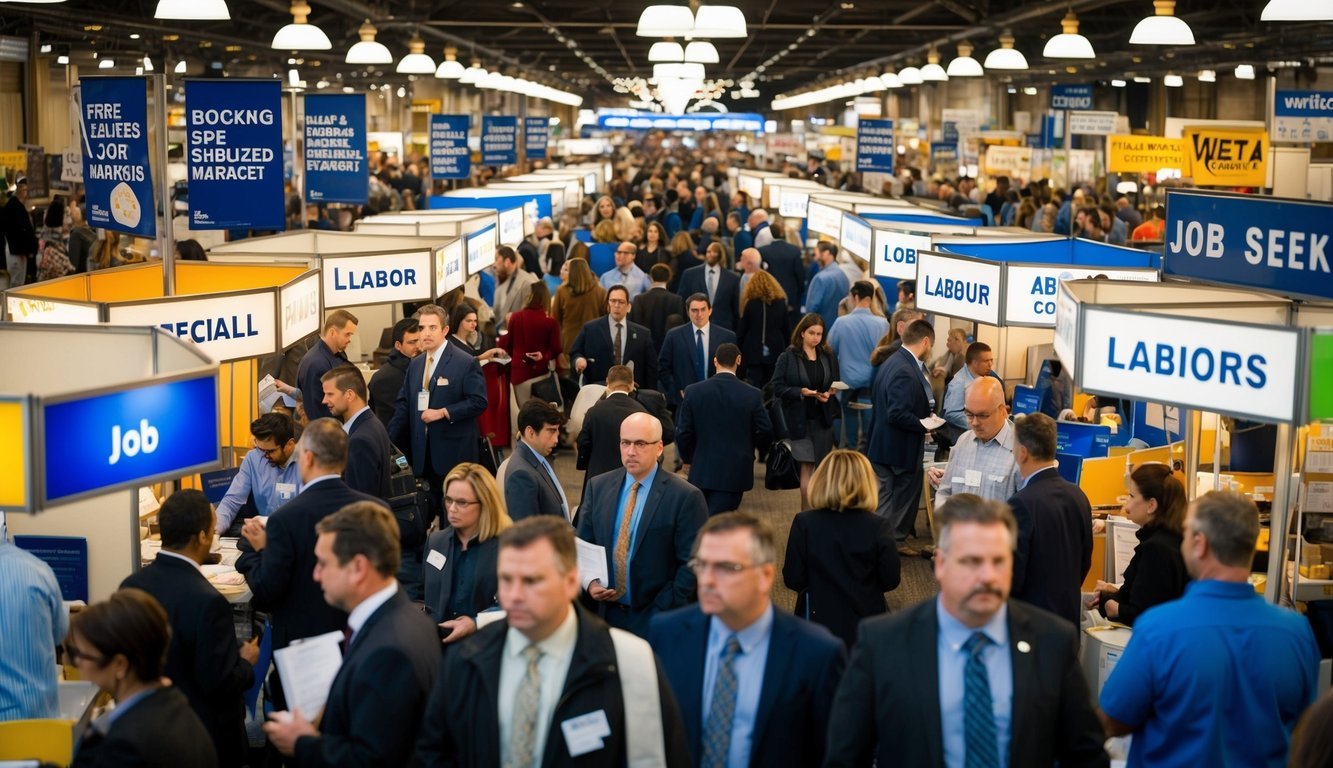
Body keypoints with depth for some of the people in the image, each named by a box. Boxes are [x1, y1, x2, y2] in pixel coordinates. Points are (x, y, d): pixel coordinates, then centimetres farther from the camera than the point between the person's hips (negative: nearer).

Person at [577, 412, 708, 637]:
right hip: (606, 613, 4)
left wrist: (663, 613, -13)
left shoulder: (686, 497, -10)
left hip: (655, 619, -4)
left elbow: (692, 563, -10)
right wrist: (590, 582, -5)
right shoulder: (597, 487, 5)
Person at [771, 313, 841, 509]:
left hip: (823, 419, 4)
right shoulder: (787, 357, -5)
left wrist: (829, 393, -8)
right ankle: (808, 511, 1)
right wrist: (800, 392, -21)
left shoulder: (829, 357, 7)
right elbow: (778, 387, -9)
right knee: (807, 466, -5)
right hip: (800, 419, -4)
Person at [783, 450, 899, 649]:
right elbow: (891, 580, -4)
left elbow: (793, 580, -8)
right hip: (867, 626, 1)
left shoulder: (804, 523, -10)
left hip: (819, 623, 0)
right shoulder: (877, 527, -9)